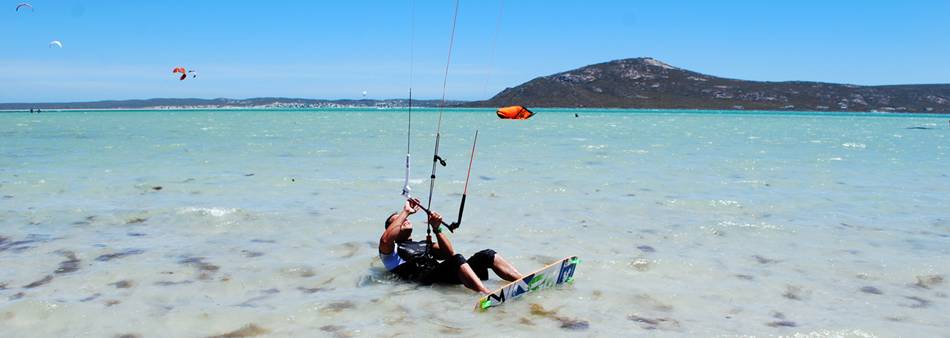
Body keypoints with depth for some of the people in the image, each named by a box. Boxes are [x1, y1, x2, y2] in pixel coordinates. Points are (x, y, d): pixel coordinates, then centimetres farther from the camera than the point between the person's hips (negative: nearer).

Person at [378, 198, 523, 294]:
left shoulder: (424, 244, 39)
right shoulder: (392, 251, 22)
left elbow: (449, 253, 21)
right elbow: (385, 240, -6)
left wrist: (437, 228, 7)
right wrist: (405, 211, 2)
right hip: (426, 278, -6)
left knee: (487, 255, -14)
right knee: (456, 259, -36)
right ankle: (487, 295, -59)